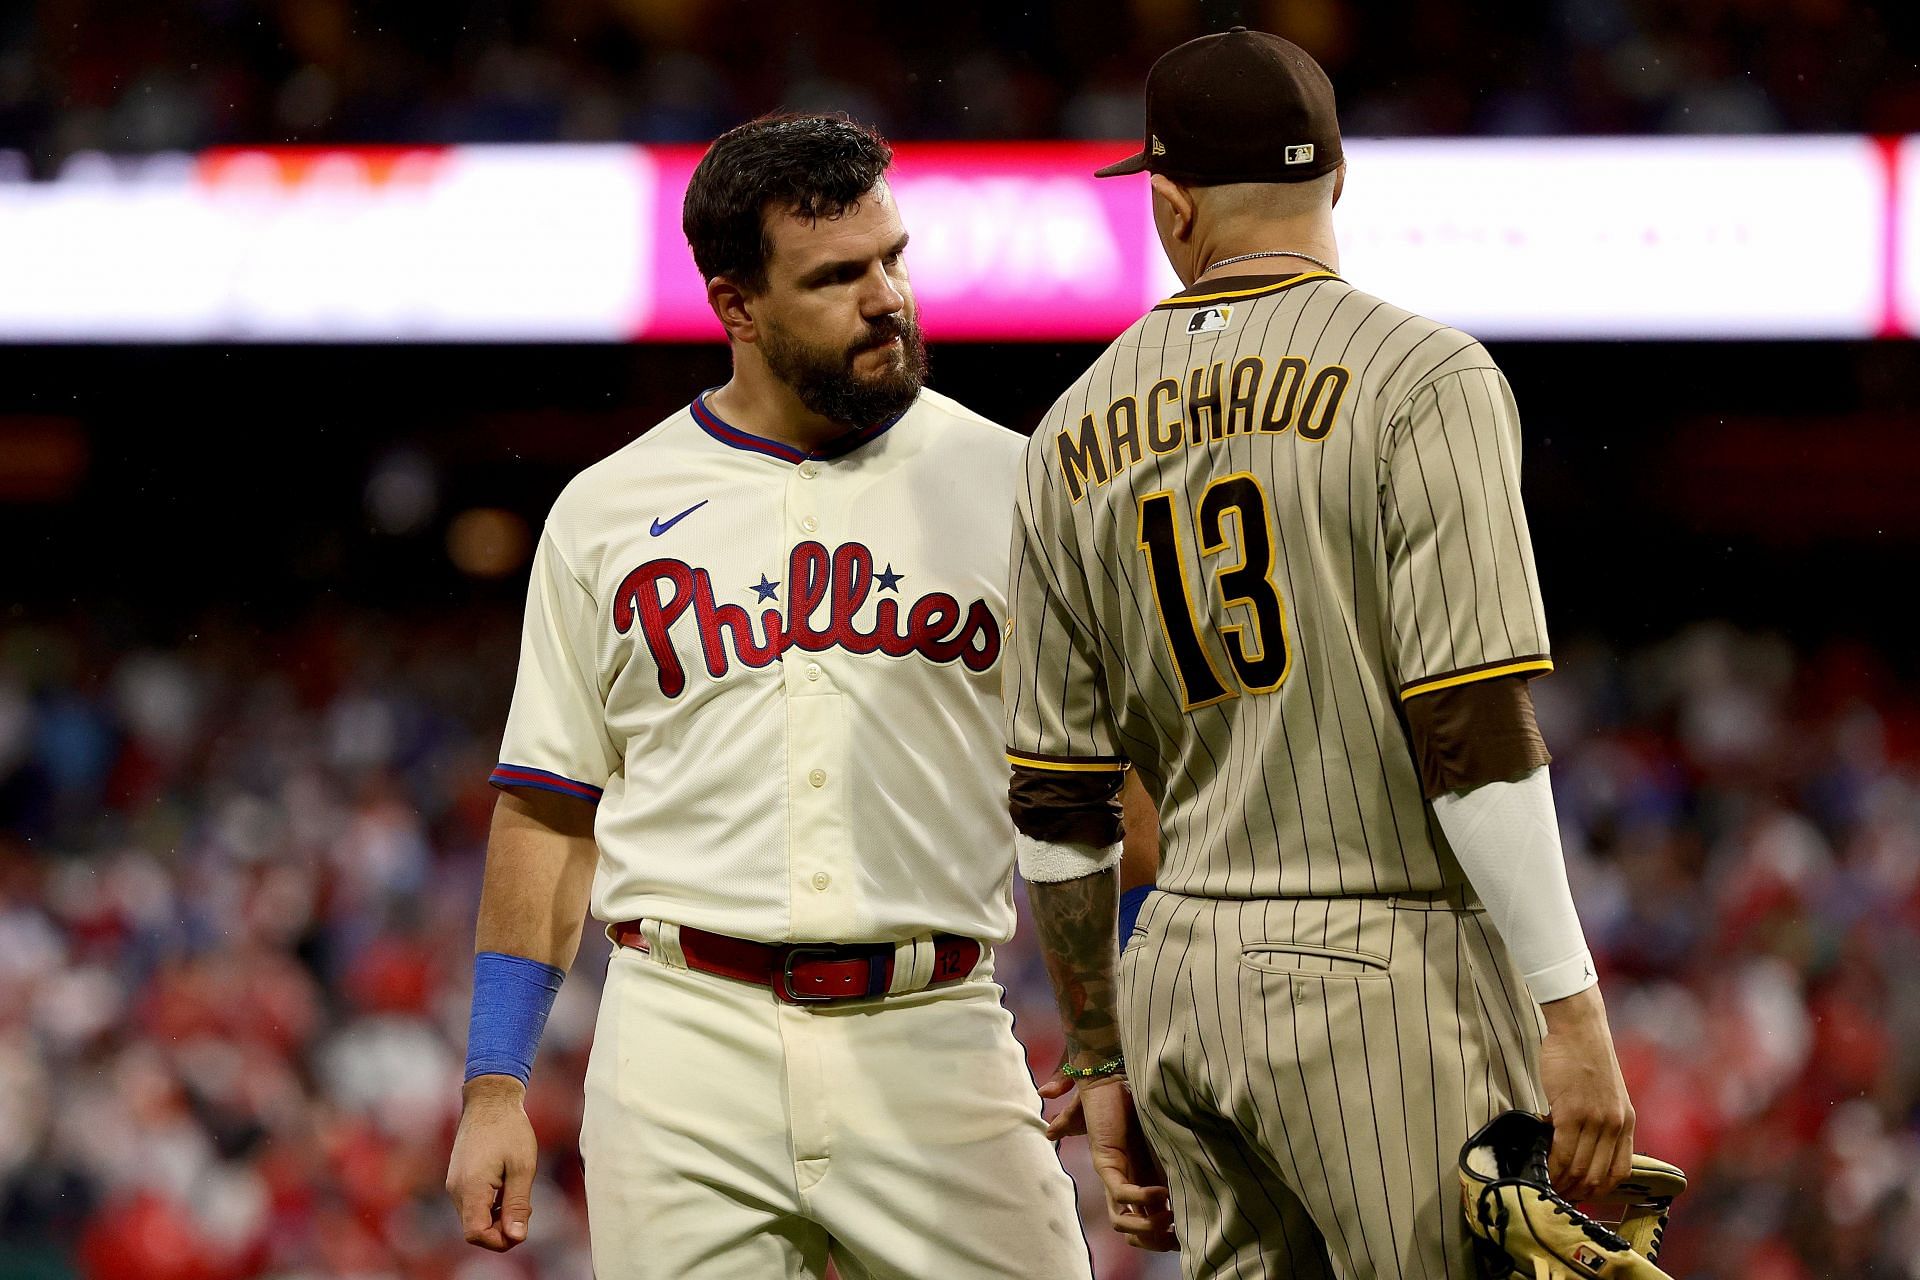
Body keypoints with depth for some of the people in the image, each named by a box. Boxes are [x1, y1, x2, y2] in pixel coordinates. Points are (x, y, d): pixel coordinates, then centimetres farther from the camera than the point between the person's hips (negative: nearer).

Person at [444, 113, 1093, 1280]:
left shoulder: (1006, 485, 7)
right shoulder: (605, 514, 9)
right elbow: (551, 816, 12)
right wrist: (496, 1089, 6)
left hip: (933, 1040, 0)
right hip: (687, 1046, 0)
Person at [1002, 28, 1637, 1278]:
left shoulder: (1078, 435, 11)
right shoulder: (1422, 376, -7)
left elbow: (1056, 801, 13)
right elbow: (1471, 732, -16)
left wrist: (1104, 1062, 20)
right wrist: (1572, 1011, -15)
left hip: (1178, 976, 6)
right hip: (1389, 977, -6)